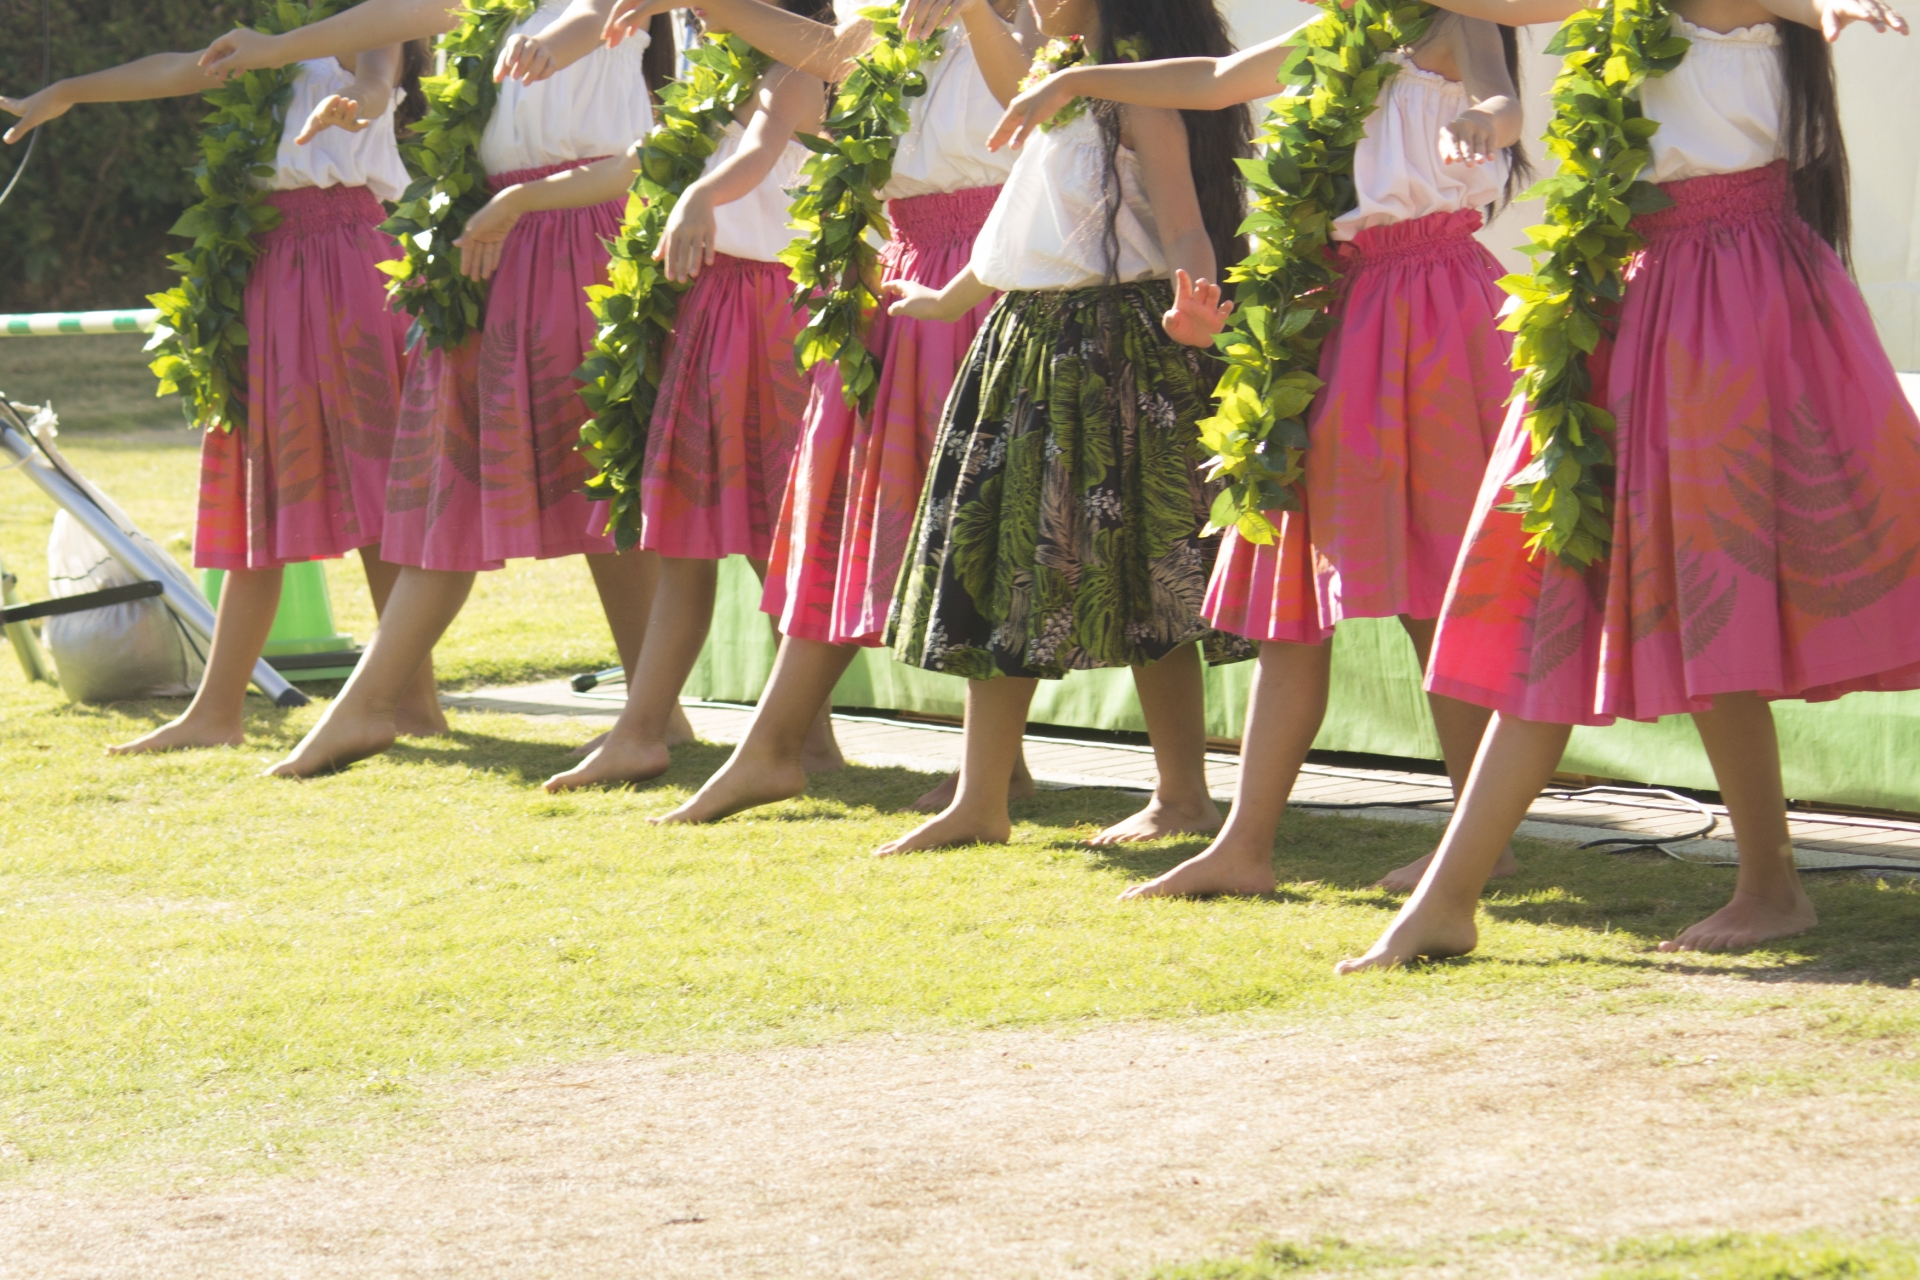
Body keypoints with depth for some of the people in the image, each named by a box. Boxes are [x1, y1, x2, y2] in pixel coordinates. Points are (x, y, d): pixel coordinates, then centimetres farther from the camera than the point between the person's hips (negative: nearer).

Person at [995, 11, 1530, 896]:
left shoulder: (1444, 26, -6)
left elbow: (1500, 98, -26)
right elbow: (1213, 80, 29)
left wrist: (1484, 116, -49)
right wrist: (1075, 82, 30)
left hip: (1426, 314, -8)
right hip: (1337, 311, 8)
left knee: (1436, 595, -6)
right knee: (1298, 586, 6)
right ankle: (1244, 846, 7)